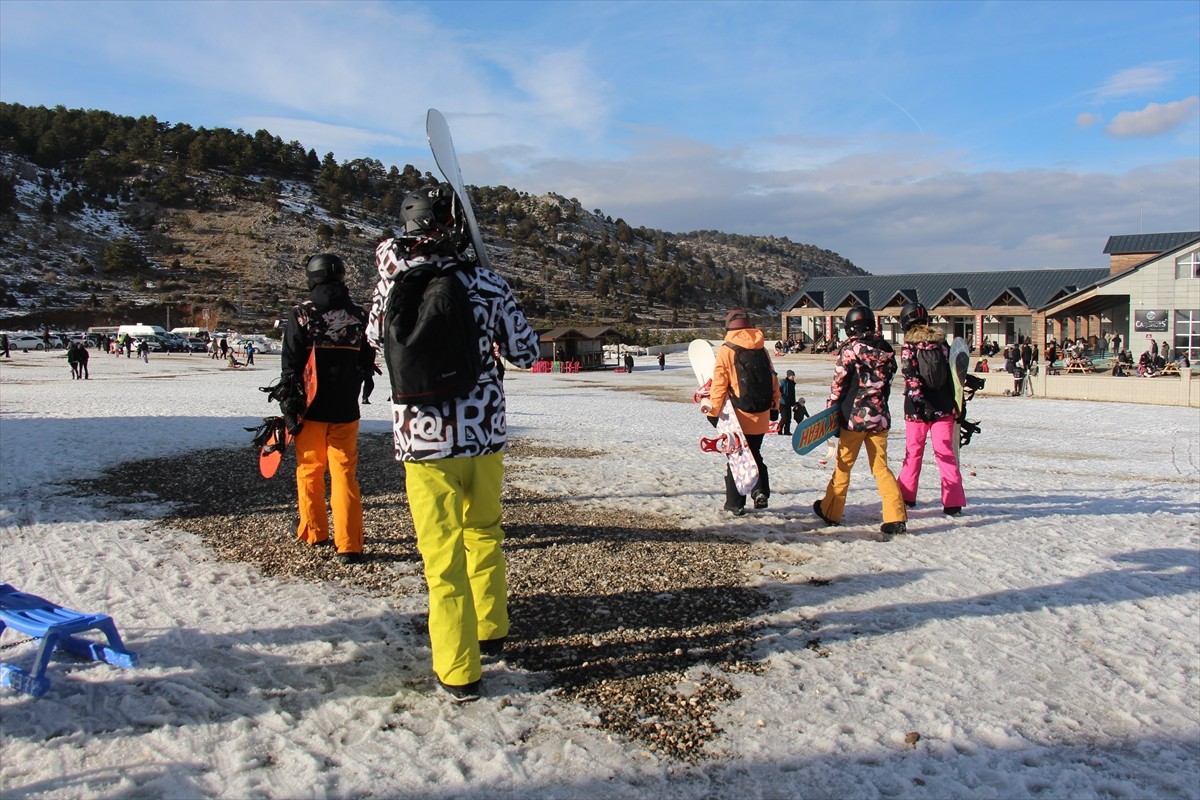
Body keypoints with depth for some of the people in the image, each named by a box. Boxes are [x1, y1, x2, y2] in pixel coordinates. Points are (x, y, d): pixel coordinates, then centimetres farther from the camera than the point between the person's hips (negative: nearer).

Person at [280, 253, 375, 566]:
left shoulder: (301, 313, -6)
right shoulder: (358, 315, 1)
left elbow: (290, 365, -8)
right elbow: (367, 362, 10)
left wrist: (289, 406, -3)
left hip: (311, 408, -1)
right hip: (345, 409, 2)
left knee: (309, 470, 14)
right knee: (345, 474, 3)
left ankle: (312, 531, 28)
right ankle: (348, 545, -2)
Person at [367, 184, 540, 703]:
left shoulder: (392, 281, -5)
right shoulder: (489, 285, -5)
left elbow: (376, 338, 13)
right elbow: (526, 353, 5)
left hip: (424, 438, -2)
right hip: (485, 432, 2)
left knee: (444, 552, 6)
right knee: (484, 532, 22)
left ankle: (458, 672, 13)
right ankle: (490, 634, 39)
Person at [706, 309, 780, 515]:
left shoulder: (726, 350, -8)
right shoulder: (762, 350, 5)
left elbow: (719, 384, -11)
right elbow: (772, 381, 10)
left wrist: (714, 411, -5)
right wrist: (774, 407, 19)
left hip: (738, 415, -4)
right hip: (760, 414, 4)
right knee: (754, 454, 21)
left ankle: (735, 503, 9)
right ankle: (761, 491, 4)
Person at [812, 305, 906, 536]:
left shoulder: (851, 348, -9)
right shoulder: (886, 349, 5)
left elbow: (839, 383, -8)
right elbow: (887, 381, 10)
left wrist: (831, 409, 3)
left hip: (855, 416, -4)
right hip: (880, 415, 4)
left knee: (843, 465, 10)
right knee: (881, 467, 9)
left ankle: (830, 511, 22)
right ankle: (896, 517, -1)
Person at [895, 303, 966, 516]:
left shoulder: (908, 347, -6)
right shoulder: (942, 343, 5)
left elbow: (910, 377, -16)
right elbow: (953, 374, 8)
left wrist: (916, 397, -16)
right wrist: (956, 405, 14)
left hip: (918, 409, -2)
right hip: (943, 407, 2)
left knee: (913, 452, 11)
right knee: (946, 452, 4)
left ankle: (906, 496, 20)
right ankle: (953, 501, 0)